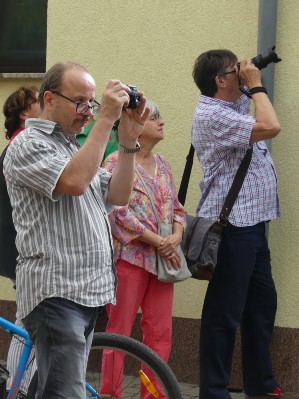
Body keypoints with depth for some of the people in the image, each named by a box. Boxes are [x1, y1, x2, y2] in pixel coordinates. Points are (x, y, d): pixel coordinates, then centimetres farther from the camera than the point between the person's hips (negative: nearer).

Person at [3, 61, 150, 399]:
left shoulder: (73, 148, 22)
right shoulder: (28, 145, -6)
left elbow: (117, 196, 13)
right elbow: (75, 181, -23)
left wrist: (128, 141, 2)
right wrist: (106, 120, -20)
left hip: (87, 292, 9)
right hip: (55, 294, -9)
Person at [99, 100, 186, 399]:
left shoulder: (162, 164, 14)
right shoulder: (116, 162, -6)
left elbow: (176, 208, 14)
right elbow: (120, 212, -14)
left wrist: (176, 236, -6)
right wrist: (158, 241, -16)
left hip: (162, 258, 6)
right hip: (130, 256, -6)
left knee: (160, 334, 6)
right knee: (119, 332, 0)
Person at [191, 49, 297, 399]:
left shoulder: (231, 107, 15)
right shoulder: (212, 115, -16)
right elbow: (270, 127, -25)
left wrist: (254, 84, 20)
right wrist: (255, 85, -12)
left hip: (251, 224, 10)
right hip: (232, 227, -10)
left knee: (262, 304, 16)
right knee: (225, 314, -5)